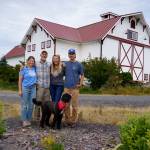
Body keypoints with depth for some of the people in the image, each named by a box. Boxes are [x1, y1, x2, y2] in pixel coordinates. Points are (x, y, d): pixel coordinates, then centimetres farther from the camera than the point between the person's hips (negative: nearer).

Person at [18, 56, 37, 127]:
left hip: (33, 88, 4)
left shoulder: (34, 69, 7)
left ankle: (28, 120, 17)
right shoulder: (23, 69, -2)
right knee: (24, 105, 0)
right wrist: (20, 90, -8)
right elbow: (20, 80, -3)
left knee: (31, 105, 6)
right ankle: (24, 120, 8)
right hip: (25, 88, -4)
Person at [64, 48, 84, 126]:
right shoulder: (65, 64, 9)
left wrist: (80, 84, -6)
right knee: (66, 105, 5)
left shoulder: (78, 64, 2)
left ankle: (73, 120, 12)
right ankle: (67, 120, 17)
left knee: (74, 105, 1)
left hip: (75, 87, -2)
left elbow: (82, 75, 7)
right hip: (66, 87, 2)